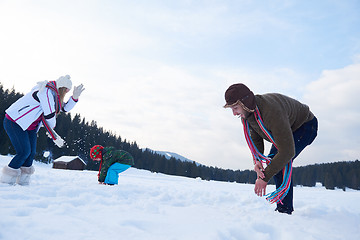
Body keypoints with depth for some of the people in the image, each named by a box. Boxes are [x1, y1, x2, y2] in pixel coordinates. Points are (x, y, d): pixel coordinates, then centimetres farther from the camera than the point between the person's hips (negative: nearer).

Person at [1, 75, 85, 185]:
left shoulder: (52, 94, 9)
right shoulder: (46, 92, -22)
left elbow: (65, 108, 14)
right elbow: (49, 115, -21)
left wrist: (75, 96, -1)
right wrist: (52, 132, -4)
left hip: (29, 126, 10)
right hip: (14, 122, -10)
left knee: (31, 152, 4)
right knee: (24, 152, -12)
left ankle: (23, 182, 13)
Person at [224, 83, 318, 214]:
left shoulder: (271, 112, -44)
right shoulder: (247, 112, -17)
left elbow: (287, 151, -43)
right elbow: (256, 140, -6)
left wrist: (264, 178, -39)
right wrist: (257, 161, -26)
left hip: (305, 126, -8)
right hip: (286, 130, 9)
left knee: (282, 161, -25)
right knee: (272, 160, 5)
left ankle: (285, 209, -14)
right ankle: (281, 208, 17)